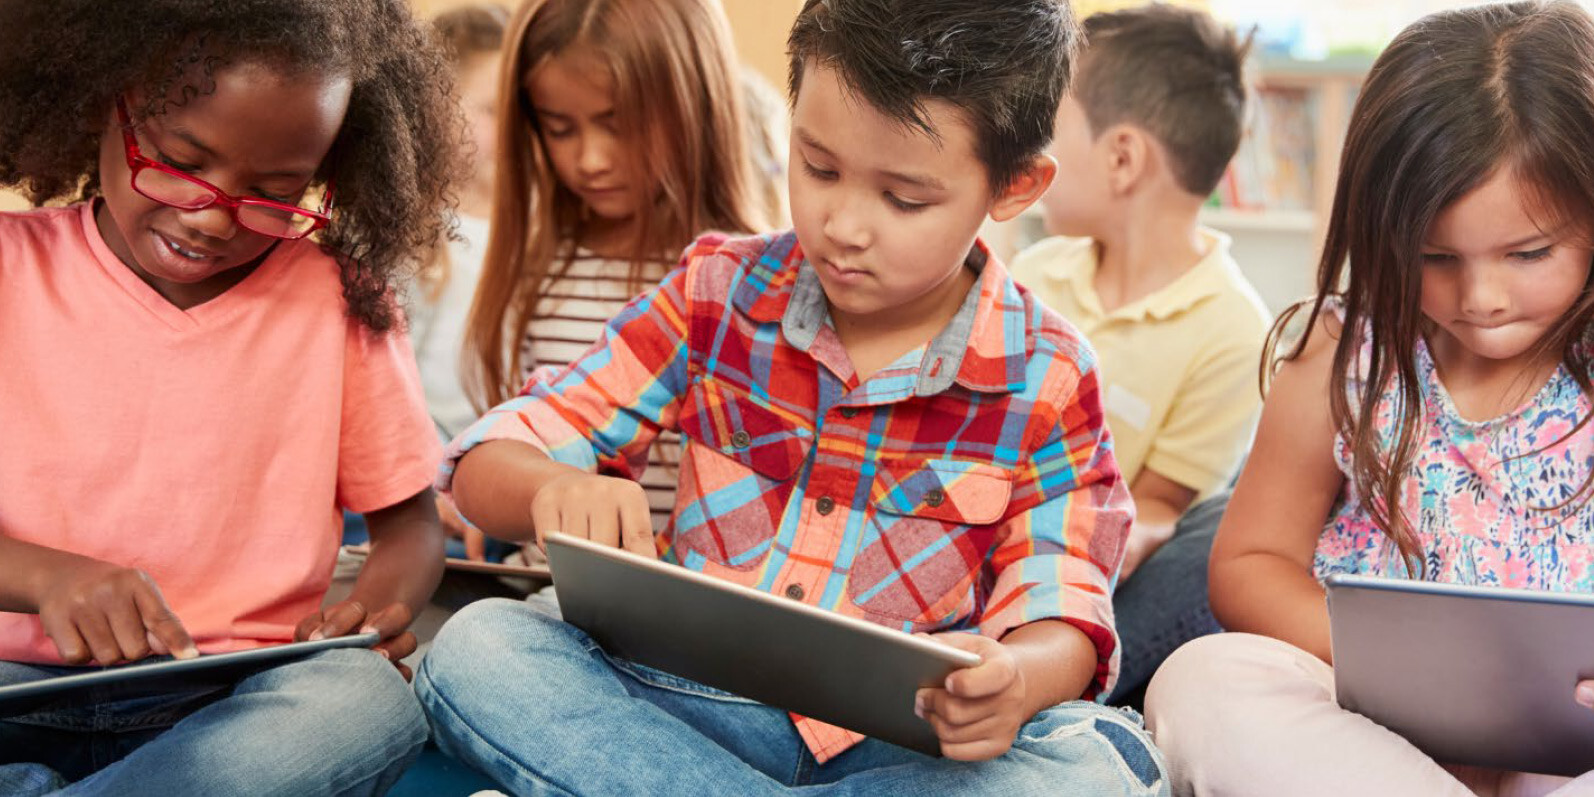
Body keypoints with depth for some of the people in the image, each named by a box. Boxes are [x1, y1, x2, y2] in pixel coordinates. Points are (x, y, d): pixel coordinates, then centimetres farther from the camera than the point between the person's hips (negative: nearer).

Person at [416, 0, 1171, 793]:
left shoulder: (1045, 381, -1)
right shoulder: (717, 295, 2)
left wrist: (1012, 679, -30)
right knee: (472, 646, -24)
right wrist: (554, 489, -24)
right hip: (694, 710, 1)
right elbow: (489, 460, 3)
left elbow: (1062, 614, -3)